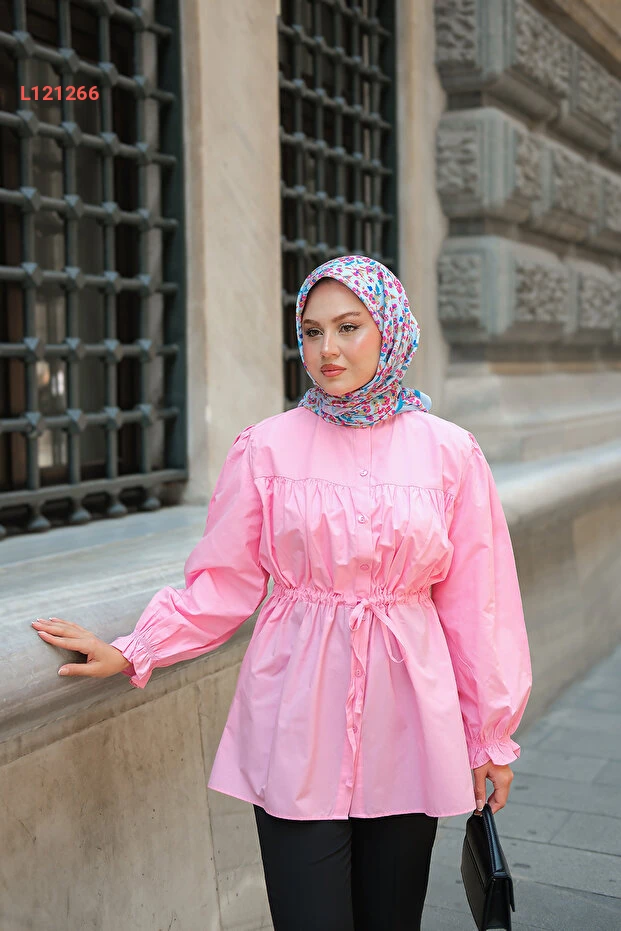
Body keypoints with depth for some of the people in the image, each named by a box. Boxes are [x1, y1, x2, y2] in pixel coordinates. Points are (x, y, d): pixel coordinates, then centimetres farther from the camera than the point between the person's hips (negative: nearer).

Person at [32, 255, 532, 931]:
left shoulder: (449, 453, 1)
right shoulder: (266, 449, -1)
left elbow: (475, 602, 5)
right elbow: (221, 584, 4)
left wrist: (490, 735, 9)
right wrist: (132, 652, -5)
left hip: (406, 723, 1)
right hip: (298, 723, -1)